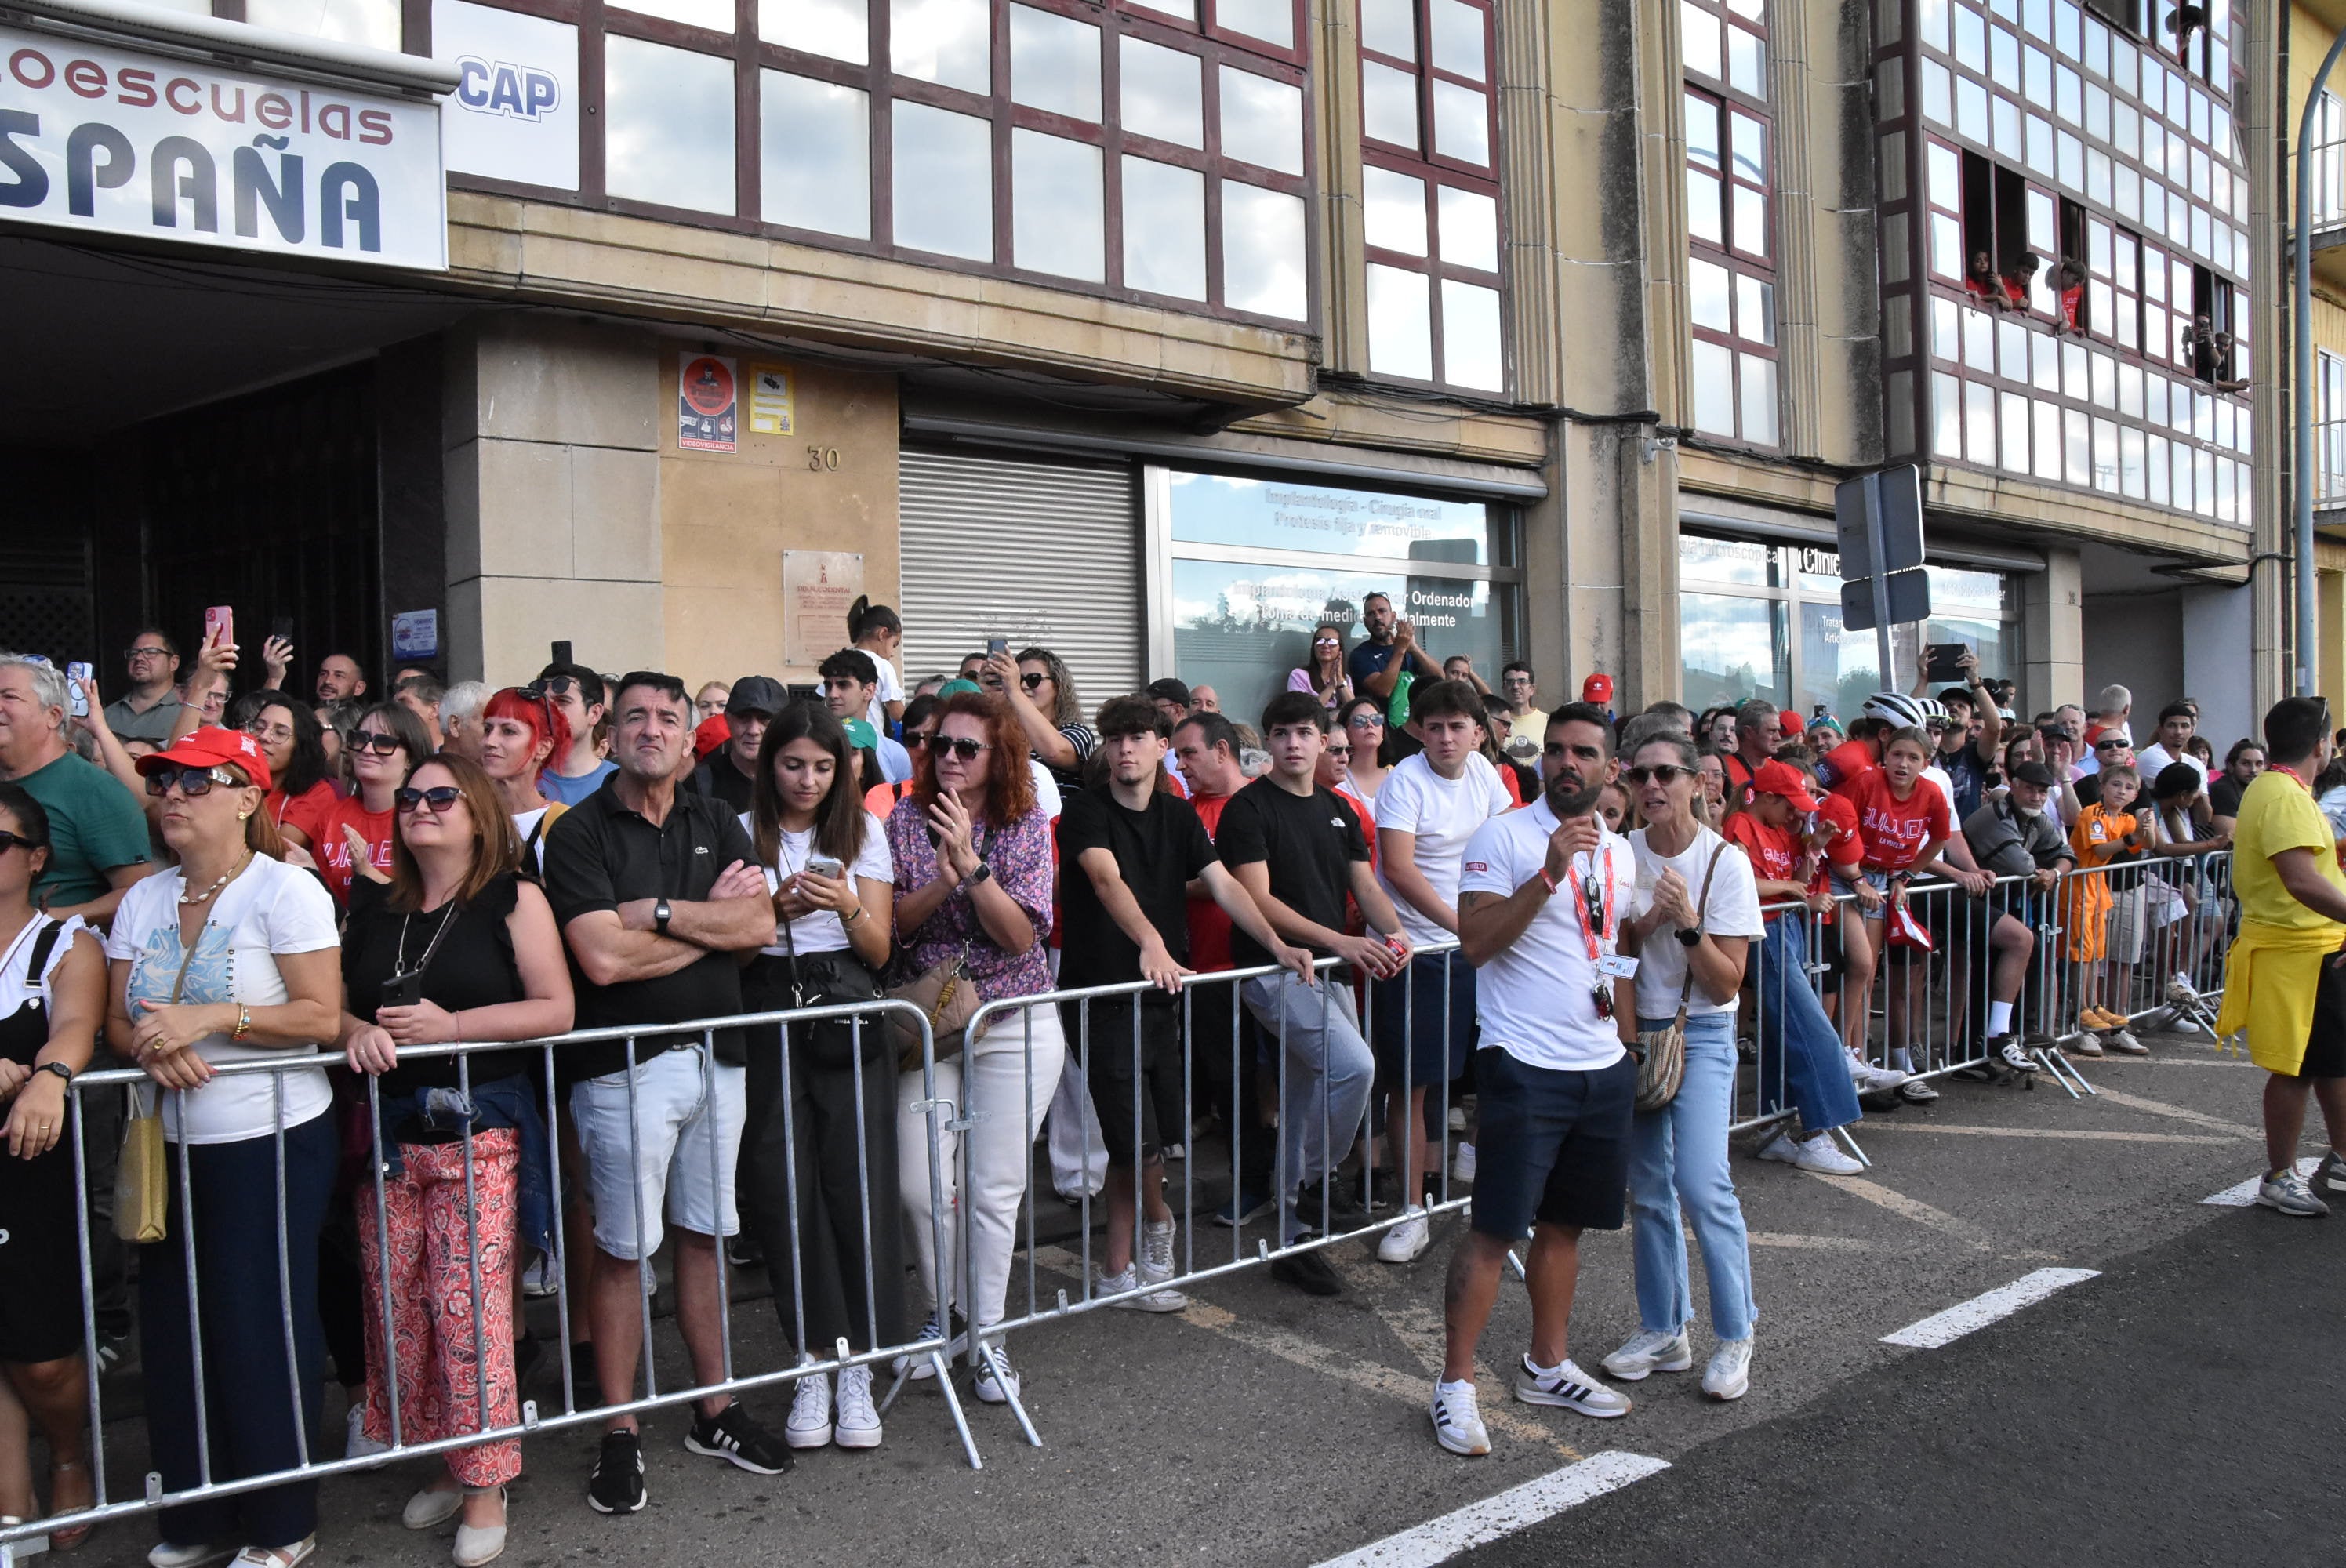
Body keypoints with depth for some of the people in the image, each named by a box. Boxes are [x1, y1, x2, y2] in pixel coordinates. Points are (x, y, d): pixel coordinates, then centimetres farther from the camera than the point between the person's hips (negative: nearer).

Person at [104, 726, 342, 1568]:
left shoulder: (287, 889, -7)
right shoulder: (143, 900, 12)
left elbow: (322, 1016, -13)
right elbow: (117, 1020, 10)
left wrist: (211, 1018, -20)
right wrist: (153, 1043, -12)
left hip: (270, 1141, -6)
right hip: (170, 1144, 6)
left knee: (263, 1329, -1)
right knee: (174, 1328, 7)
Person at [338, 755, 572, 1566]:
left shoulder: (514, 899, 0)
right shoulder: (374, 908, 14)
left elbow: (557, 1009, -7)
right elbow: (332, 1000, 15)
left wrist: (451, 1025, -13)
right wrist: (357, 1031, -7)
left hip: (481, 1131, -5)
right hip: (389, 1131, 5)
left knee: (471, 1306, -8)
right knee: (398, 1307, 5)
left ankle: (485, 1486, 5)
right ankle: (444, 1463, 22)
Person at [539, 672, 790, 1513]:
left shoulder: (716, 823, 10)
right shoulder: (579, 832, -5)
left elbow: (759, 924, -4)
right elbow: (603, 958, -17)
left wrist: (661, 913, -15)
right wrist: (710, 918, -7)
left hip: (715, 1056, 5)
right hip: (625, 1065, -4)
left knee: (703, 1235, 13)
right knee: (623, 1248, 2)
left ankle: (716, 1410, 25)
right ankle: (620, 1433, 14)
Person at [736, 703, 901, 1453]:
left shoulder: (863, 831, 10)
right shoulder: (742, 834, 6)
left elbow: (880, 948, 9)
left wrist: (847, 906, -10)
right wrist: (775, 908, -12)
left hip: (848, 1013, 1)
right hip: (767, 1013, 0)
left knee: (859, 1180, -5)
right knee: (782, 1188, -3)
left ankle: (857, 1367, 4)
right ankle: (813, 1363, 9)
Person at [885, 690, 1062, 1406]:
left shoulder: (1028, 825, -3)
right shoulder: (907, 819, 0)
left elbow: (1020, 934, -12)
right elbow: (891, 924, -5)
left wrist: (972, 863, -24)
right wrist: (942, 883, -22)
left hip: (1015, 1025, -1)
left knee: (994, 1187, 1)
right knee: (919, 1185, -3)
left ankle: (988, 1334, 16)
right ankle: (944, 1313, 22)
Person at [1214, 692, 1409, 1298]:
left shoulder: (1337, 810, 15)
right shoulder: (1248, 808, -6)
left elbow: (1366, 886, 12)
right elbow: (1259, 900, -15)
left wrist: (1395, 933, -11)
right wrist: (1339, 941, -23)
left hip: (1329, 970, 7)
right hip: (1273, 969, -7)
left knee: (1307, 1105, 10)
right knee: (1353, 1065, -23)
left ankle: (1293, 1240, 21)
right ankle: (1314, 1189, -5)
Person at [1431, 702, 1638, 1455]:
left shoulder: (1620, 851, 13)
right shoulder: (1503, 836, -8)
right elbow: (1476, 942, -17)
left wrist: (1630, 1044, 15)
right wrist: (1549, 874, -24)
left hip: (1603, 1068, 7)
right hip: (1525, 1066, -6)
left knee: (1564, 1224, 15)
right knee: (1495, 1229, -5)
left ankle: (1548, 1366, 29)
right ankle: (1455, 1384, 4)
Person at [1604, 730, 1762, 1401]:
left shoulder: (1724, 862, -11)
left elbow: (1726, 984, -12)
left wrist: (1687, 923, -26)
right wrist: (1646, 922, -15)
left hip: (1701, 1035, -4)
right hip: (1634, 1028, 4)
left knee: (1701, 1182, -15)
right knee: (1647, 1188, 9)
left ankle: (1735, 1337, 2)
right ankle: (1663, 1332, 22)